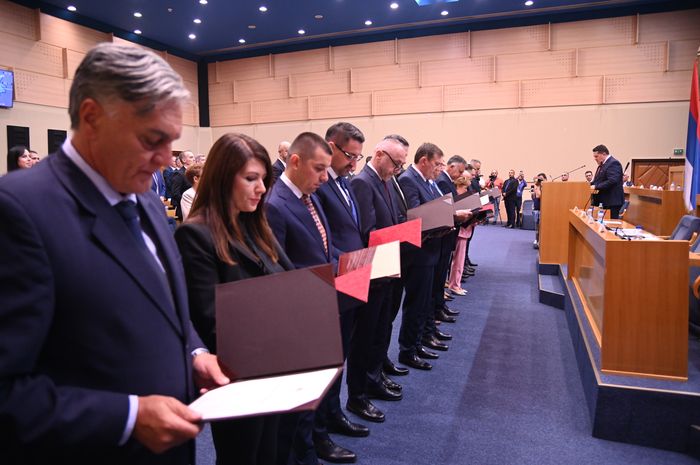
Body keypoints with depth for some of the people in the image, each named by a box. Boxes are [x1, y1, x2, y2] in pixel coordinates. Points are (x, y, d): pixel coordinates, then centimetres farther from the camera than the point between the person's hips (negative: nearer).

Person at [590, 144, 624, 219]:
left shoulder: (613, 163, -13)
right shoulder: (602, 164, 17)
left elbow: (612, 181, -25)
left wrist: (596, 187, -19)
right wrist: (593, 185, 6)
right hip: (603, 201, 10)